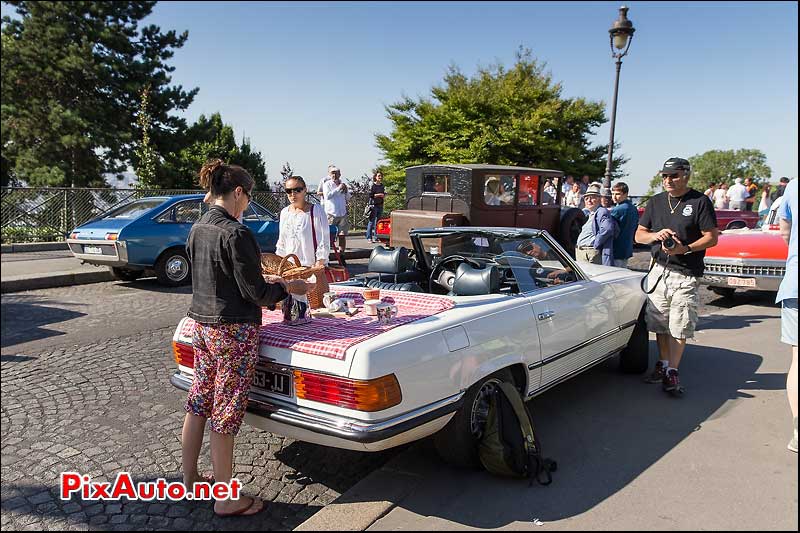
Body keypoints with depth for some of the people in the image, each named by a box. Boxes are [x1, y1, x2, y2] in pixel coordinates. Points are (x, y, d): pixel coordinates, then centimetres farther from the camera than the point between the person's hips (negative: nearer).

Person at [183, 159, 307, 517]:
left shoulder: (197, 229, 7)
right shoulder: (235, 233, -20)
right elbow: (256, 292, -17)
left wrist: (265, 286, 17)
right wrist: (288, 286, -1)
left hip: (200, 324, 9)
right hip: (232, 332, -8)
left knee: (197, 404, 18)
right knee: (225, 413, 2)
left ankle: (189, 479, 35)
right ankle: (226, 500, 16)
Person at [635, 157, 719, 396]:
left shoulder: (700, 201, -2)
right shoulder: (656, 201, 12)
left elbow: (712, 237, -4)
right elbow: (639, 235, 13)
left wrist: (685, 248, -20)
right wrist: (656, 235, -8)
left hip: (686, 275, -4)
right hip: (658, 270, 4)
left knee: (680, 327, -4)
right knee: (660, 323, 11)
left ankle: (672, 371, 3)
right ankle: (662, 364, 25)